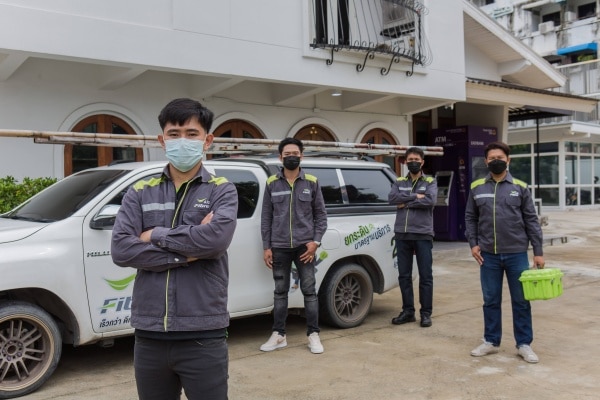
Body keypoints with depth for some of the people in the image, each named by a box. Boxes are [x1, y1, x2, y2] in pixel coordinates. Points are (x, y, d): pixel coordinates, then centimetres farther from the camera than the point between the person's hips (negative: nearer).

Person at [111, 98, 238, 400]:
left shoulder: (221, 190, 1)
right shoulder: (139, 193, 7)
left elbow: (217, 238, -18)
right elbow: (120, 250, -7)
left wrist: (156, 235, -8)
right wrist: (188, 252, -13)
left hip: (203, 336, -3)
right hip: (149, 337, 3)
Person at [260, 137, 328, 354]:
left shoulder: (312, 182, 3)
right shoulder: (272, 183, 5)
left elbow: (321, 214, 5)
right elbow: (266, 217, 6)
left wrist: (315, 241, -6)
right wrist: (266, 247, 1)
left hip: (304, 246, -1)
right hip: (279, 247, 1)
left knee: (309, 290, 3)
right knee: (280, 291, 9)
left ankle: (313, 335, 13)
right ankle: (278, 335, 18)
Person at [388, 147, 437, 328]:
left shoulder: (430, 182, 5)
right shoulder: (399, 182, 13)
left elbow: (430, 201, -15)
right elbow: (392, 198, -7)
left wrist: (406, 203, -10)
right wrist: (415, 196, -13)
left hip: (423, 234, -3)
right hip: (402, 235, 3)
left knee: (425, 275, 1)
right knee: (404, 275, 7)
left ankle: (426, 313, 10)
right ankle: (408, 311, 18)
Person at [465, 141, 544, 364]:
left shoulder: (520, 187, 2)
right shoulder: (477, 188, 5)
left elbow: (531, 220, 1)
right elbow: (470, 218, 10)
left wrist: (538, 251, -2)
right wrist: (473, 243, -1)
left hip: (517, 254, -1)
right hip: (488, 255, 1)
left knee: (521, 301, 7)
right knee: (491, 301, 11)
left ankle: (524, 345, 18)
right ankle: (491, 342, 24)